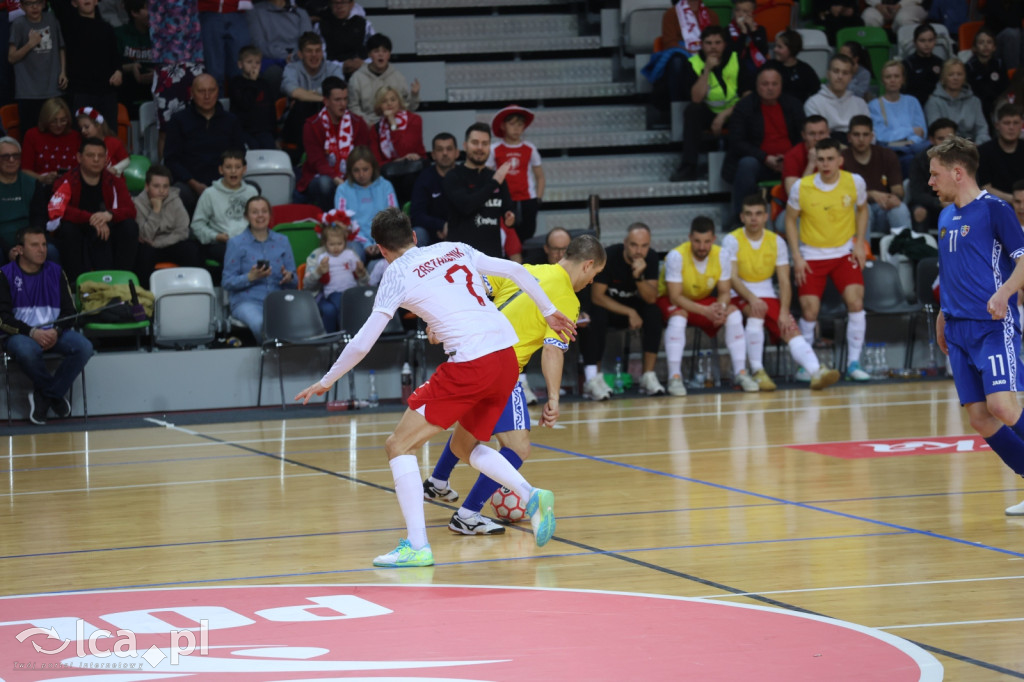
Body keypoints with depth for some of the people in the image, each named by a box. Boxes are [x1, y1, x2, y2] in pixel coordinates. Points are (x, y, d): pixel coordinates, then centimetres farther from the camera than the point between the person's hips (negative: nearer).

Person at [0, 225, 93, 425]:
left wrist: (56, 331, -15)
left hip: (54, 333, 4)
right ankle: (56, 394, -11)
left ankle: (45, 395, -9)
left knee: (84, 347, -26)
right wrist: (32, 333, -23)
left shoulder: (56, 272, 11)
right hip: (21, 334, -4)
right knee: (27, 351, -40)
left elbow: (69, 311, 8)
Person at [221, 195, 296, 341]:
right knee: (261, 324, -38)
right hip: (247, 300, -2)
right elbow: (227, 282, 2)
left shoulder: (282, 241, 15)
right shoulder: (236, 243, 7)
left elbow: (294, 282, 16)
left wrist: (289, 277, -9)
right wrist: (250, 277, -15)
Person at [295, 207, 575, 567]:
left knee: (399, 445, 2)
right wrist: (549, 311, 31)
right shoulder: (455, 250, 17)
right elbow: (516, 271, 18)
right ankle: (531, 496, 4)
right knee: (464, 446, 26)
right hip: (507, 357, 7)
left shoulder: (397, 275, 2)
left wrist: (325, 382, 15)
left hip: (470, 363, -7)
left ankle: (417, 546, -7)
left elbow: (362, 343, 2)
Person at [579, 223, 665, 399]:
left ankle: (648, 375, -23)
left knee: (654, 313, -26)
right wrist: (629, 312, -26)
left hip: (634, 308, 3)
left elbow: (651, 299, -17)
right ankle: (592, 378, -36)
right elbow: (597, 296, -24)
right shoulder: (609, 257, -23)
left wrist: (639, 276, -35)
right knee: (596, 316, -36)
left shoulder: (651, 258, -12)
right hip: (605, 306, -3)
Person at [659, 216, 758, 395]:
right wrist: (705, 311, -38)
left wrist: (721, 307, -32)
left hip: (703, 300, 4)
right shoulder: (676, 256, -27)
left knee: (734, 313, -18)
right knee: (678, 317, -37)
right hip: (671, 301, -4)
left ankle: (740, 373, -12)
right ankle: (674, 377, -33)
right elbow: (675, 297, -27)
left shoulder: (721, 256, -14)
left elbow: (724, 292, -7)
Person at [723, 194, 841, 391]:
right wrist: (752, 299, -30)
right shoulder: (732, 240, -2)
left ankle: (816, 372, -41)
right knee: (757, 310, -36)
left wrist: (784, 312, -14)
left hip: (768, 297, 4)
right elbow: (732, 278, -13)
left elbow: (784, 281, 1)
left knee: (791, 329, -20)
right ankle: (757, 372, -32)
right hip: (740, 298, -4)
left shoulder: (777, 242, 7)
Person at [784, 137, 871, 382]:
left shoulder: (855, 182, -8)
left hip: (844, 252, 1)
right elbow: (791, 220, 1)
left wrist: (859, 243, 0)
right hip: (811, 255, -1)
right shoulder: (801, 187, -12)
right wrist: (796, 256, -6)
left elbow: (862, 210, 10)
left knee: (856, 302, -16)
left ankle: (854, 363, -8)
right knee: (809, 311, -8)